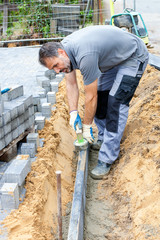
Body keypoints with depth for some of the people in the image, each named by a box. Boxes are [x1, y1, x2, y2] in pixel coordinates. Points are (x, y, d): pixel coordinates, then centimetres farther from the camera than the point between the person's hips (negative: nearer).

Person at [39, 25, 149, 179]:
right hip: (113, 58, 9)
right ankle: (103, 139, 23)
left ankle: (106, 159, -15)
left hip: (134, 57, -9)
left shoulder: (85, 56, -37)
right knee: (101, 95, 7)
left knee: (116, 102, -17)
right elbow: (71, 84, 0)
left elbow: (91, 97, -27)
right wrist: (73, 112, -7)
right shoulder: (63, 47, -10)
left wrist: (87, 126, -15)